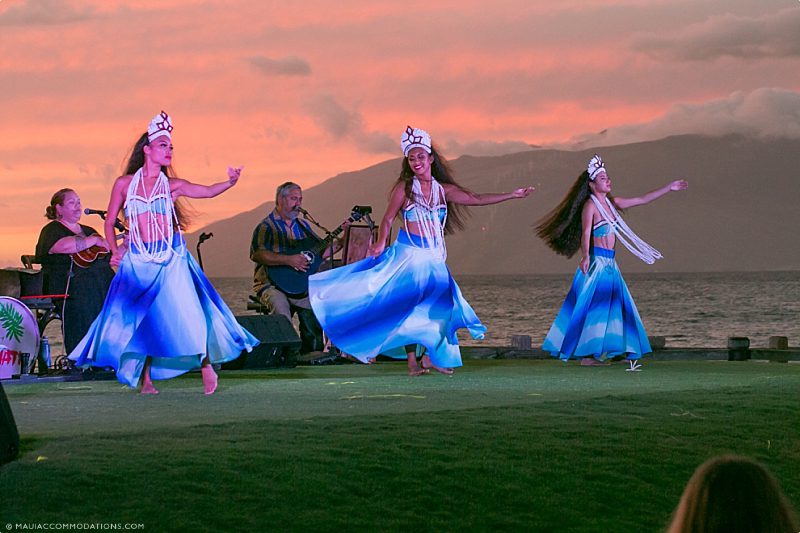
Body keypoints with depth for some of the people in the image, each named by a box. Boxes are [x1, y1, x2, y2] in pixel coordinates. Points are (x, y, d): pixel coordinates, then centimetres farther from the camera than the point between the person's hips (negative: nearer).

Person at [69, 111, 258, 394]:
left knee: (184, 312, -8)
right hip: (138, 261, 0)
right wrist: (115, 250, 0)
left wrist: (230, 182, -26)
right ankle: (146, 378, 8)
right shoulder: (125, 184, 5)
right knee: (139, 318, -1)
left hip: (172, 259, 0)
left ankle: (206, 366, 6)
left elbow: (208, 191, -8)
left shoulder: (172, 185, 7)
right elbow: (110, 222, 12)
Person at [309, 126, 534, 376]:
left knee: (439, 303, -6)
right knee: (409, 302, -7)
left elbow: (477, 199, 9)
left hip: (433, 256, 4)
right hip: (408, 252, -4)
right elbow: (388, 218, -2)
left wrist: (513, 195, 6)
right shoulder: (404, 187, -1)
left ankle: (431, 356, 3)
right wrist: (381, 244, -19)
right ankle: (412, 361, -6)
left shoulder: (443, 190, 8)